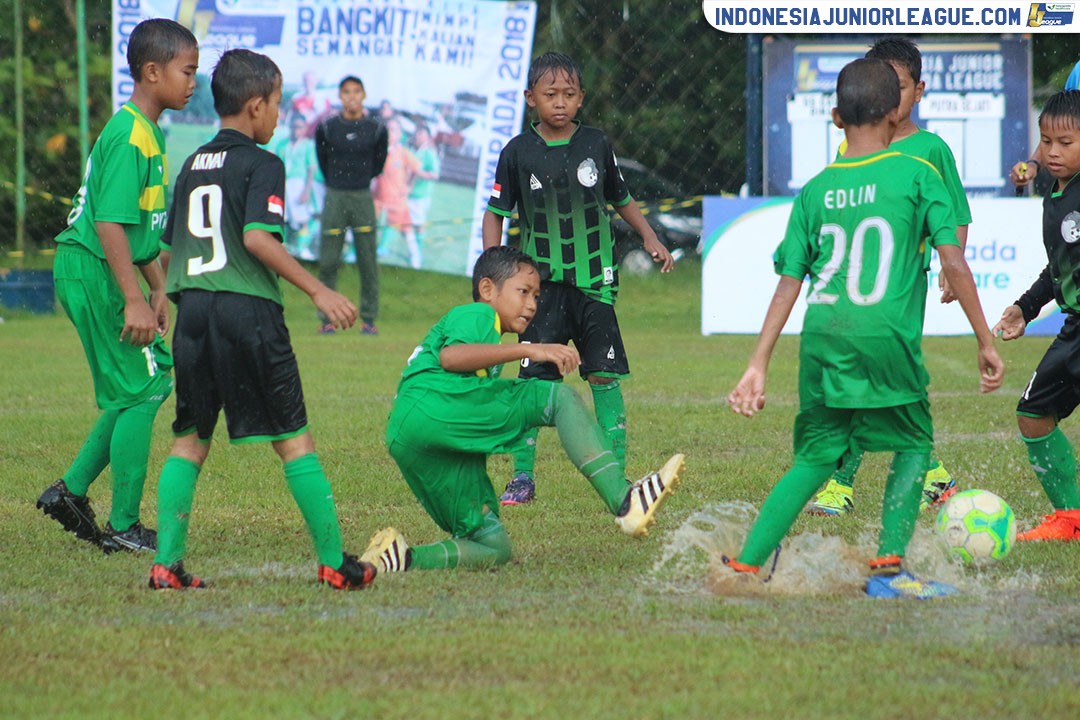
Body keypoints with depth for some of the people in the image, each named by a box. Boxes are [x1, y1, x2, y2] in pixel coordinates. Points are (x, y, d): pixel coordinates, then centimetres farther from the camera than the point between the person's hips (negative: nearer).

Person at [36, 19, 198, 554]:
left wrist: (159, 290, 20)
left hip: (85, 272, 10)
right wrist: (134, 301, -25)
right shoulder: (129, 138, -18)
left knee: (146, 385, 14)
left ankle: (71, 490, 18)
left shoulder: (147, 133, 14)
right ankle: (123, 528, 1)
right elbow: (110, 225, -24)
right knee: (139, 393, -5)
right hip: (95, 274, -10)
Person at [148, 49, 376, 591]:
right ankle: (334, 562, 3)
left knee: (189, 441, 10)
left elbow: (168, 250, 19)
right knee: (293, 440, 1)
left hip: (192, 308, 6)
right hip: (248, 310, -6)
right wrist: (317, 291, -15)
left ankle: (166, 563, 1)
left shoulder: (192, 166, 16)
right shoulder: (260, 164, -4)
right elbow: (257, 237, -17)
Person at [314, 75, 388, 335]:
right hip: (334, 198, 0)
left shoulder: (376, 129, 1)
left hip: (363, 197, 0)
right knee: (328, 262, 0)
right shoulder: (327, 127, 0)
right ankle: (327, 319, 8)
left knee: (367, 260, 0)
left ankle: (369, 319, 9)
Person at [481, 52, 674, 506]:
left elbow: (620, 199, 18)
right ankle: (522, 477, 6)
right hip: (543, 280, -1)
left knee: (605, 375, -4)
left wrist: (648, 237, 6)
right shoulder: (519, 152, 0)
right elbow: (495, 213, 7)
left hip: (594, 280, 1)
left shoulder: (596, 145, 4)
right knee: (533, 379, -3)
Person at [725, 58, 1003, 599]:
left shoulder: (815, 190, 14)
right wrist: (986, 342, 5)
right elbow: (954, 262, -1)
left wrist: (757, 367, 15)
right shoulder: (917, 175, 5)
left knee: (816, 457, 17)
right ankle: (888, 568, 3)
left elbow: (788, 285, 13)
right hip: (886, 334, -4)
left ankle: (745, 565, 11)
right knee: (913, 446, 15)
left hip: (823, 334, 4)